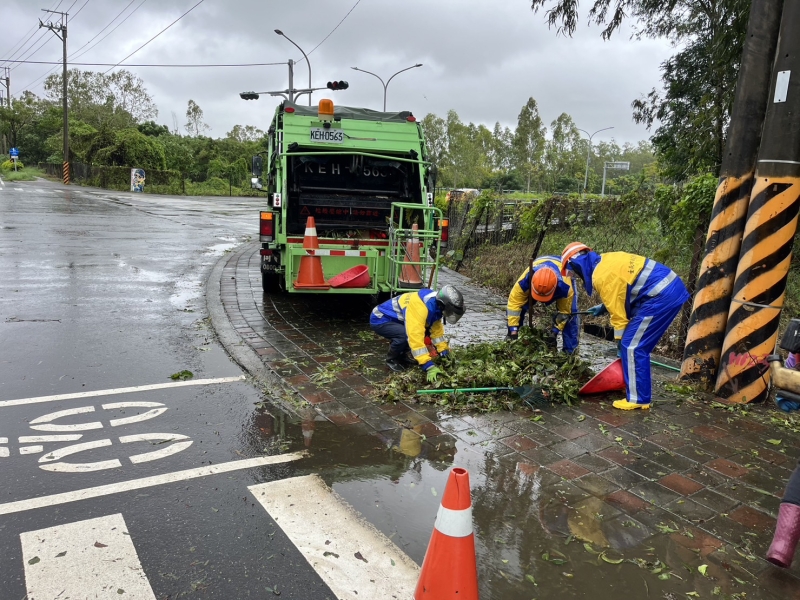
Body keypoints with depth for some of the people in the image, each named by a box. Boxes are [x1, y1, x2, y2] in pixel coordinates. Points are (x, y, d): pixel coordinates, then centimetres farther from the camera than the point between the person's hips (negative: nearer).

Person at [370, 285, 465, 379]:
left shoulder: (436, 303, -6)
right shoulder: (420, 306, -36)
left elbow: (437, 329, 9)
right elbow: (415, 336, -42)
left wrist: (444, 351, 4)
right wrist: (428, 366, -42)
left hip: (394, 319, 9)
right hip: (379, 319, -9)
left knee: (424, 329, 0)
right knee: (404, 334, -32)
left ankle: (403, 355, 13)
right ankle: (391, 360, -5)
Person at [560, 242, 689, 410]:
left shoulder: (601, 277, -15)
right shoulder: (606, 260, 13)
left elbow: (618, 313, -11)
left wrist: (620, 342, 0)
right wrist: (604, 307, 27)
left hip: (661, 296, -10)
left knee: (631, 346, -5)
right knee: (639, 346, 15)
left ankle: (637, 399, 1)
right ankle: (640, 393, 23)